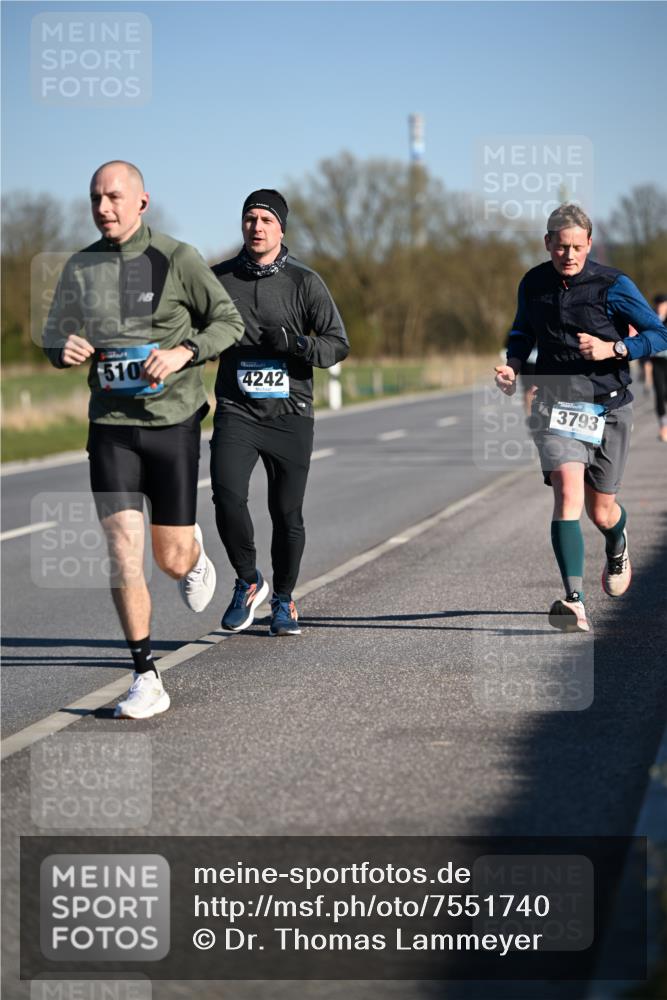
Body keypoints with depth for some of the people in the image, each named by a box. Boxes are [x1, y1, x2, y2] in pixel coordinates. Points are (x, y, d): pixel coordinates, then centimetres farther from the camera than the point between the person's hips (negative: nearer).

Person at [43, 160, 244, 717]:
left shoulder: (176, 259, -5)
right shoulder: (79, 268, 5)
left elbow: (229, 321, -1)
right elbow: (54, 337, 15)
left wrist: (184, 352, -19)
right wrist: (62, 349, -10)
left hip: (173, 423, -2)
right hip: (110, 427, 2)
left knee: (172, 560, 4)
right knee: (123, 551, -11)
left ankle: (194, 554, 44)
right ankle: (146, 680, -2)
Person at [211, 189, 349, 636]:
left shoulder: (304, 281, 1)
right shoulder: (218, 279, 7)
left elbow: (339, 344, -1)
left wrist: (298, 344, -19)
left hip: (290, 414, -1)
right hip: (236, 410, 1)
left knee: (287, 514, 4)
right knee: (227, 496, -20)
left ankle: (283, 602, 24)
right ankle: (248, 582, 3)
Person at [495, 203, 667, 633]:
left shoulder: (613, 285, -8)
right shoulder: (533, 284, 4)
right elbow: (523, 332, 22)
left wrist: (614, 349, -22)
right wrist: (512, 366, 3)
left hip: (608, 406, -1)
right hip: (555, 401, 1)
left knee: (601, 511, 10)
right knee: (568, 490, -21)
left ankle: (618, 548, 50)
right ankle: (575, 602, -29)